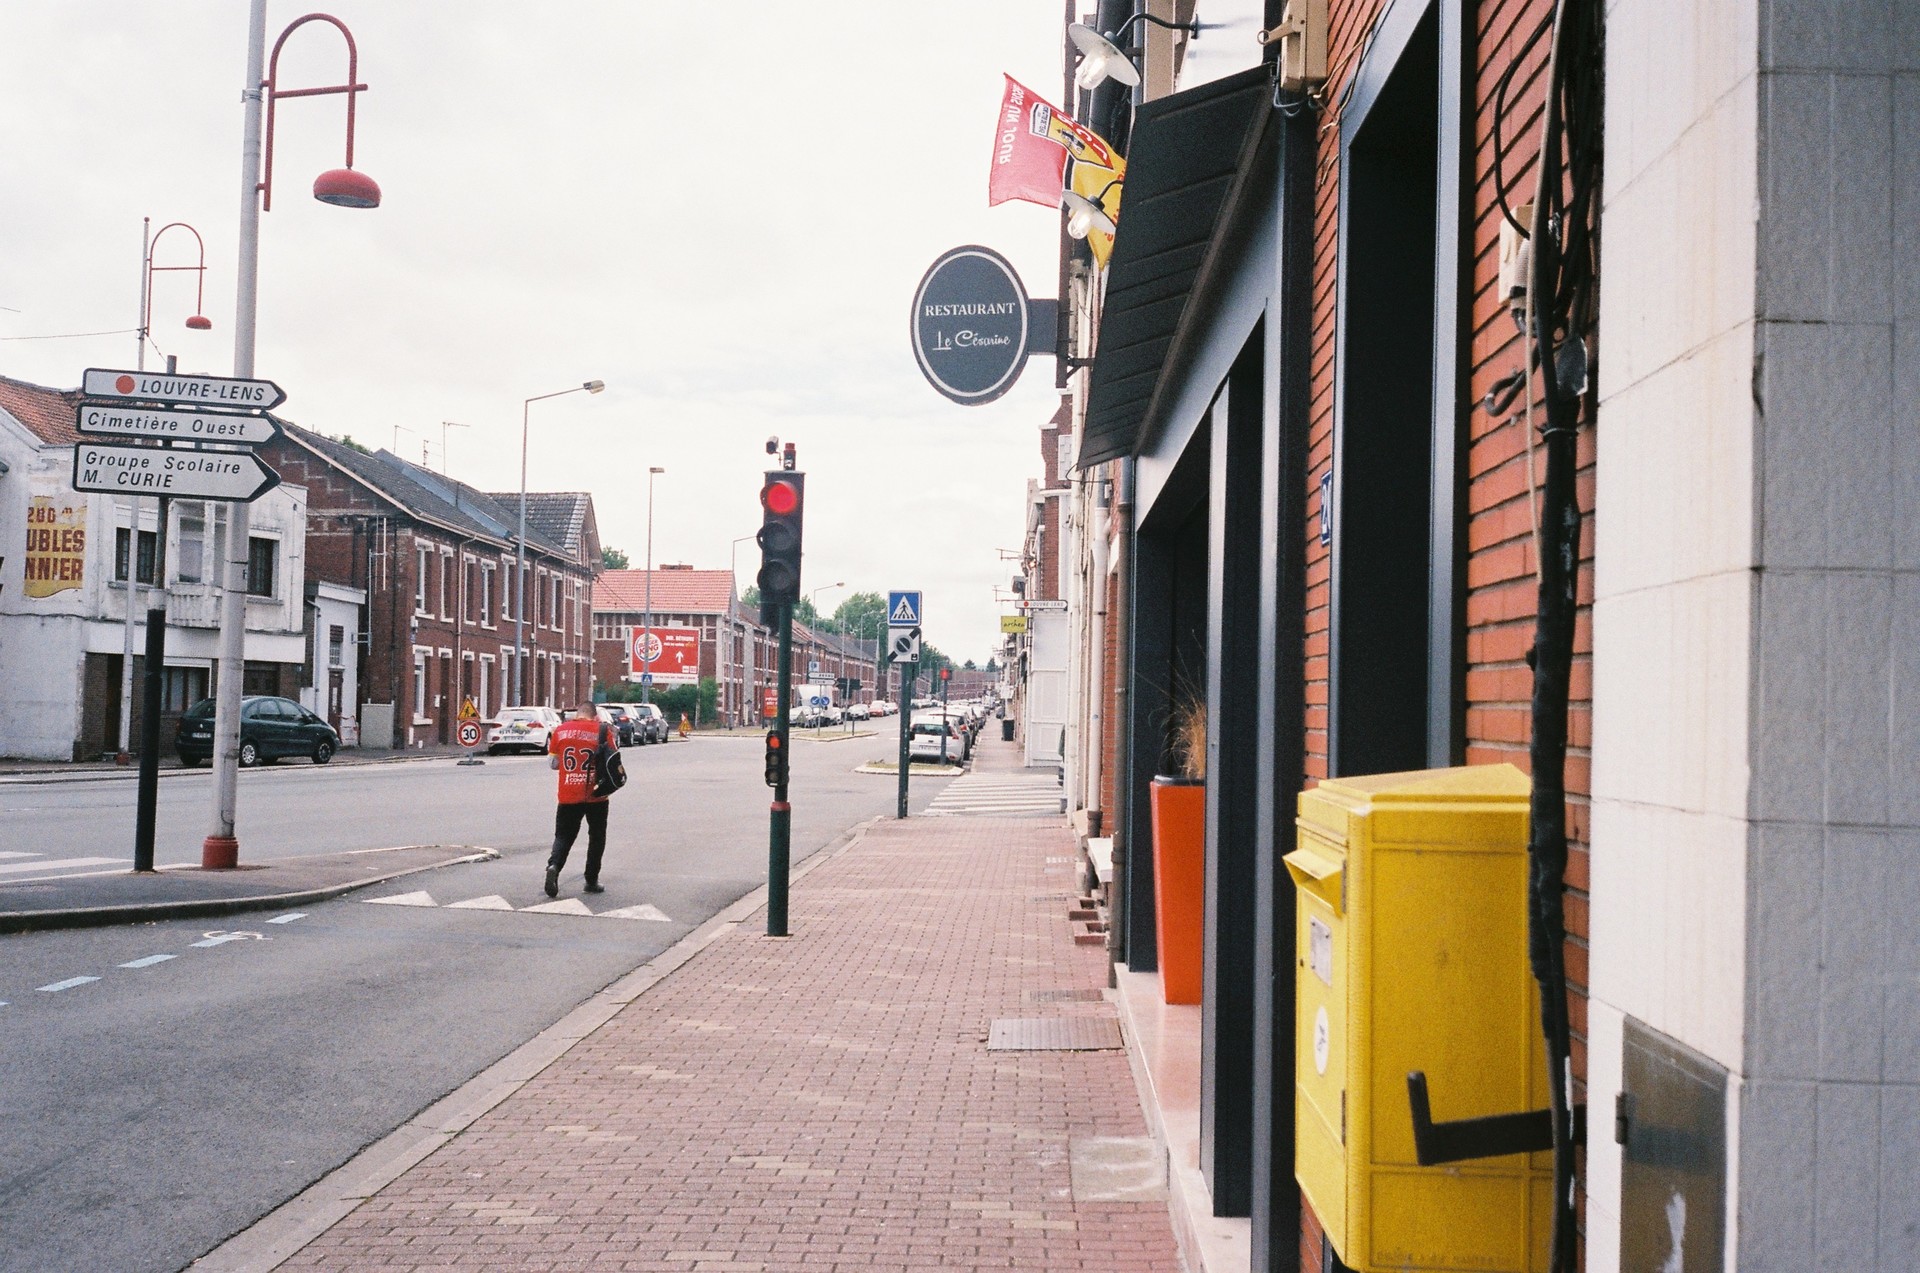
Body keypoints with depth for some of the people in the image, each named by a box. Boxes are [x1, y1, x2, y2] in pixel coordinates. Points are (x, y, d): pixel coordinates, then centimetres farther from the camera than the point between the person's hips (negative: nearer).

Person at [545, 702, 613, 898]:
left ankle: (554, 865, -16)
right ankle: (592, 880, 15)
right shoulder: (601, 730, -5)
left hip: (568, 795, 1)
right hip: (596, 794, -1)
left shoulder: (561, 730, 1)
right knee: (596, 837, 15)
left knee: (563, 835, 11)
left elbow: (553, 763, 7)